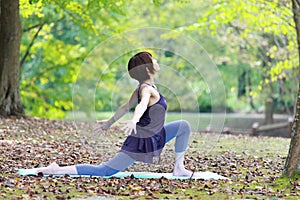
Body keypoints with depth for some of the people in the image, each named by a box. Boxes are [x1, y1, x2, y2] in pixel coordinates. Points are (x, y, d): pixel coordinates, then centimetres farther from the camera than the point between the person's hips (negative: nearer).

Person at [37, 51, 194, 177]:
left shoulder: (143, 88, 8)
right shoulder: (147, 89, -19)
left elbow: (125, 107, 19)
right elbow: (142, 105, -41)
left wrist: (110, 122, 29)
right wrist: (134, 121, -61)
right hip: (142, 140, -10)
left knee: (184, 126, 16)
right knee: (103, 171, -14)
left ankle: (179, 168, 18)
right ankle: (58, 170, -12)